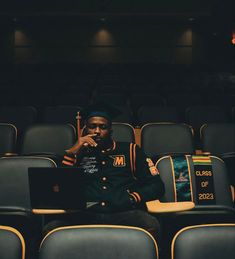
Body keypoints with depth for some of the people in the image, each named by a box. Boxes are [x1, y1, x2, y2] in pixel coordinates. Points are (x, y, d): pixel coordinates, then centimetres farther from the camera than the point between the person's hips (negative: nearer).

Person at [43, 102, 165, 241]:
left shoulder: (130, 150, 19)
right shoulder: (77, 153, 22)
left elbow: (157, 185, 14)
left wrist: (131, 198, -4)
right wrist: (71, 153, 3)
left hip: (124, 214, 0)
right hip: (85, 216, 1)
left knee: (151, 225, -32)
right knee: (51, 229, -29)